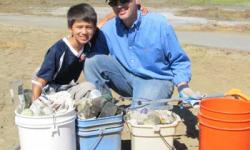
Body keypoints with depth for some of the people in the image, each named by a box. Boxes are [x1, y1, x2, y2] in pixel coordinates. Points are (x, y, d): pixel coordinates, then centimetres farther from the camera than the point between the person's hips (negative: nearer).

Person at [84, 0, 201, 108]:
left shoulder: (159, 24, -13)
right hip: (127, 79, 4)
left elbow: (179, 61, -5)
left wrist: (183, 87, -19)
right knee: (92, 61, -15)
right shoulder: (108, 29, -4)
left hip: (156, 80, -4)